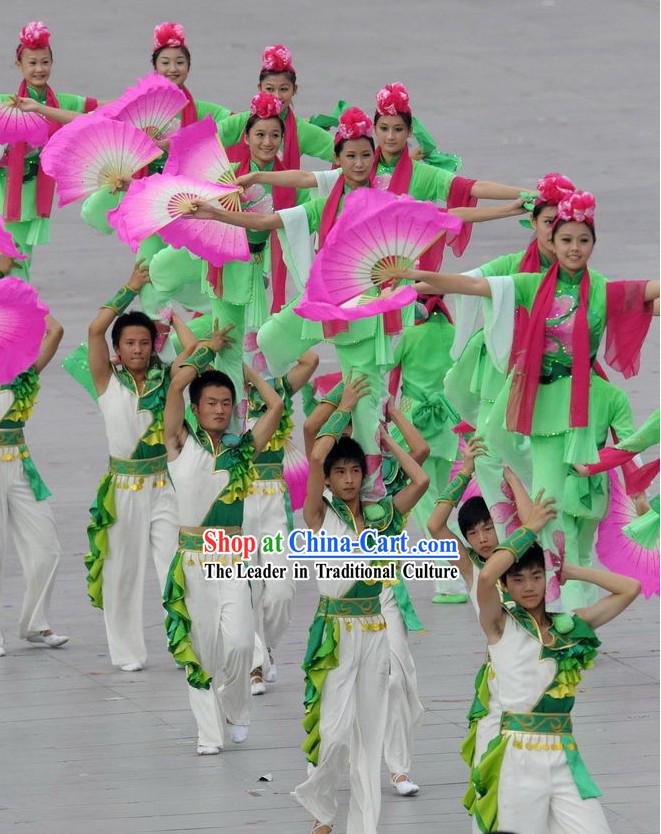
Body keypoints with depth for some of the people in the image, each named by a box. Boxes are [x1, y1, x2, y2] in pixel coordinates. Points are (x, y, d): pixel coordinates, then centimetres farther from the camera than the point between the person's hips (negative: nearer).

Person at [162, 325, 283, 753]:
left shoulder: (243, 447, 7)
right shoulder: (182, 443, 1)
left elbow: (276, 405, -2)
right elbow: (178, 383, -9)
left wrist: (246, 369, 11)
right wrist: (209, 348, 3)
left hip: (233, 558, 1)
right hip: (192, 558, -1)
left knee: (239, 642, -13)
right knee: (198, 647, 0)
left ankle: (237, 709, 13)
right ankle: (209, 732, 6)